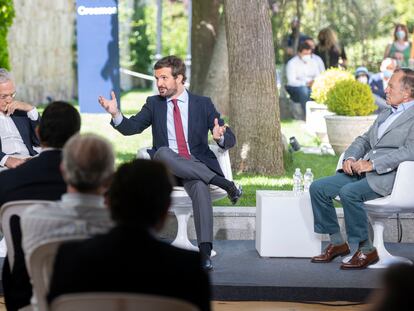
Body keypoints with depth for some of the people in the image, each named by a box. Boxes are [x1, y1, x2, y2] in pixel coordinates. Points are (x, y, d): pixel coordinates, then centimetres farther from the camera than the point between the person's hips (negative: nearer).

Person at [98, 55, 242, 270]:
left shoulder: (203, 104, 8)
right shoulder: (153, 104, 14)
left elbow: (230, 140, 4)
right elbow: (131, 128, 1)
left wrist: (220, 137, -21)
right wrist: (115, 114, -19)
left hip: (197, 164, -1)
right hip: (165, 167, 1)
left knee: (199, 187, -37)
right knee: (163, 152, -35)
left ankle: (205, 252, -42)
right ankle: (224, 183, -30)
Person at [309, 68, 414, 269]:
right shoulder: (386, 114, 24)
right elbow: (364, 139, 26)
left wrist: (373, 164, -23)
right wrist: (350, 158, 3)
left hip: (389, 176, -9)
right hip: (361, 170, 9)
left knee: (349, 192, -32)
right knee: (318, 188, -5)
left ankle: (366, 250, -18)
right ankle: (337, 243, 5)